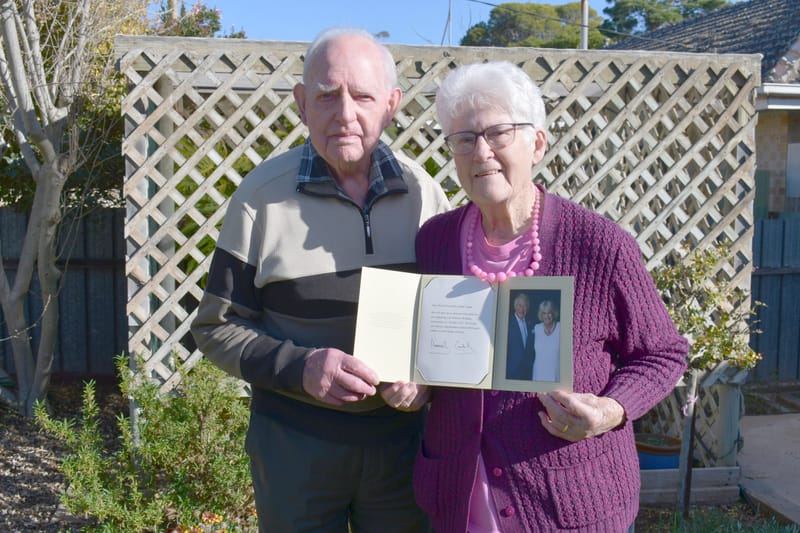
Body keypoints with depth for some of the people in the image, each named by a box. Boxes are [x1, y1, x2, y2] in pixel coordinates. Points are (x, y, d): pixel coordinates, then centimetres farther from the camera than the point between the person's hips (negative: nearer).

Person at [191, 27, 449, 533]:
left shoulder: (422, 191, -2)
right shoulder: (263, 193, -8)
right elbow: (218, 326, -4)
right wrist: (299, 366, -20)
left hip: (403, 434, 2)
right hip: (294, 441, -2)